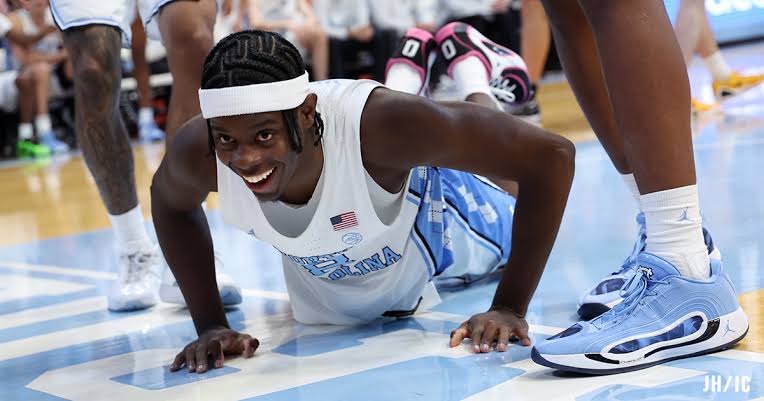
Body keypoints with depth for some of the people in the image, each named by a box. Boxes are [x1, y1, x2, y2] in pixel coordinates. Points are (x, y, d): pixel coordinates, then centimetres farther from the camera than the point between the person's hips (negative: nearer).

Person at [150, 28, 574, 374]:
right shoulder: (197, 153, -38)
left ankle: (472, 70, 44)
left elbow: (551, 155, -42)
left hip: (431, 222, -3)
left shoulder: (377, 123, -48)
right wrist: (210, 325, -18)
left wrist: (509, 309, -40)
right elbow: (170, 204, -11)